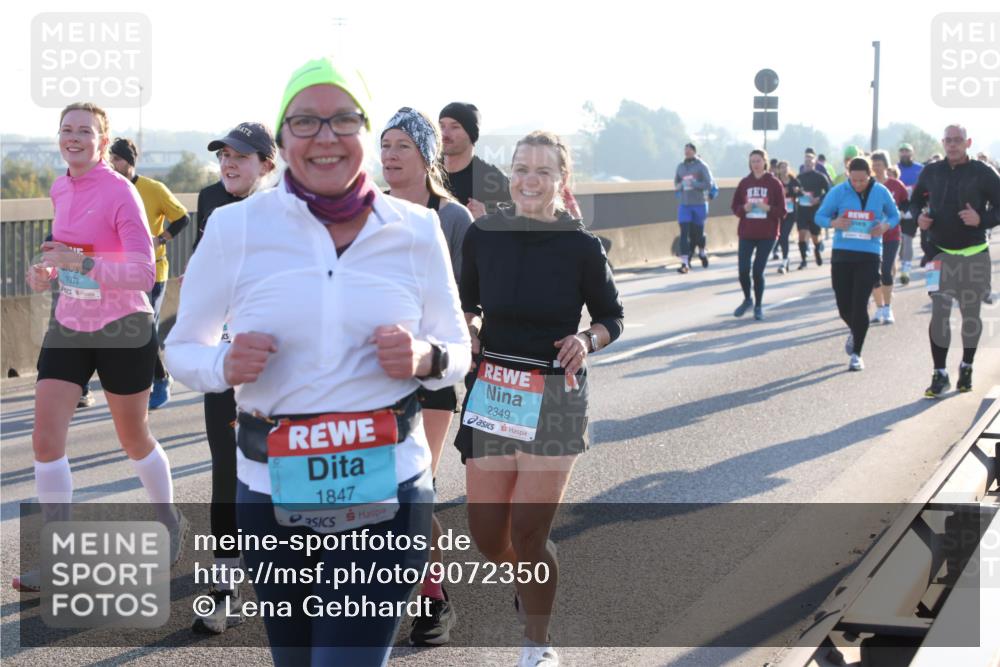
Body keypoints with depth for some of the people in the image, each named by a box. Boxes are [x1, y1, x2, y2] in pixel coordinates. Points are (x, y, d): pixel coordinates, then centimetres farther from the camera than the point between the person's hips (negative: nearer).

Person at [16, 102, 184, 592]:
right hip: (69, 326, 6)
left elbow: (144, 273, -23)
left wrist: (81, 262, -34)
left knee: (134, 440, 10)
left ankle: (171, 524, 37)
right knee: (45, 439, -5)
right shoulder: (60, 189, 4)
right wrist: (48, 271, 1)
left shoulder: (120, 193, -17)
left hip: (122, 331, -6)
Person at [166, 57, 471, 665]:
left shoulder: (417, 230, 0)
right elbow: (182, 347, 7)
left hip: (386, 490, -1)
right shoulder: (235, 228, -3)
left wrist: (424, 358, -12)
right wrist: (226, 364, -15)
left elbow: (457, 350, 11)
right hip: (273, 491, 1)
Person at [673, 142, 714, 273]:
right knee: (684, 233, -9)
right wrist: (681, 185, -9)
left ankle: (702, 253, 40)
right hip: (684, 204, 2)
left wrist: (694, 184, -21)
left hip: (699, 204, -2)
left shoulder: (701, 166, -4)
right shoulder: (680, 167, 8)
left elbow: (708, 184, -11)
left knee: (698, 232, 10)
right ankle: (685, 263, -12)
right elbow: (676, 185, 13)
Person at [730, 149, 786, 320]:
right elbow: (735, 207, 10)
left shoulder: (774, 183, -1)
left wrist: (768, 208, -19)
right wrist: (744, 208, -11)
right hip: (746, 233, 2)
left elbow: (781, 212, -1)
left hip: (767, 235, -2)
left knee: (758, 271, -3)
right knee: (743, 270, -5)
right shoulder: (744, 182, 6)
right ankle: (747, 299, 21)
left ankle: (758, 305, 16)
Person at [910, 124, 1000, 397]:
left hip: (974, 254, -1)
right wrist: (919, 216, -3)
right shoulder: (931, 172, 3)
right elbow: (915, 200, 17)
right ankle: (940, 375, -1)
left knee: (971, 313, 10)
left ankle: (966, 368, 29)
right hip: (940, 253, 1)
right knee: (939, 312, -8)